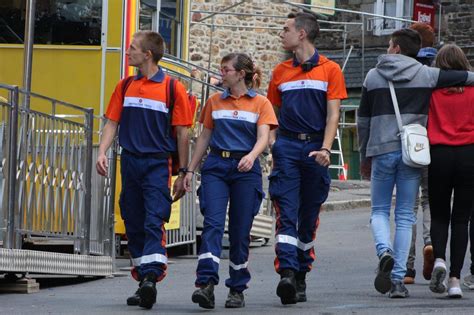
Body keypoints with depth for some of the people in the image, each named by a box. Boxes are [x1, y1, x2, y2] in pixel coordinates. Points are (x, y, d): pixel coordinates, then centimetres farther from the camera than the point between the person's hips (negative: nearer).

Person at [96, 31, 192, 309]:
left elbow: (182, 133, -1)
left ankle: (151, 278, -27)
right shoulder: (125, 87, 12)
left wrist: (183, 173, -1)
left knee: (154, 222, -16)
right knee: (134, 225, 6)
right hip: (130, 161, 5)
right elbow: (112, 122, 13)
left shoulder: (173, 88, -2)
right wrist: (102, 153, -5)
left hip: (158, 164, -5)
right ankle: (144, 284, 13)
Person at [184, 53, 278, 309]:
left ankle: (237, 289, 11)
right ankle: (206, 284, -25)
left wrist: (251, 156, -27)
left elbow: (263, 137, -7)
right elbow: (204, 137, 17)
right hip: (216, 167, 2)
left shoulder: (260, 104, 4)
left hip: (245, 169, -2)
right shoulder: (215, 102, 13)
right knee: (212, 223, -14)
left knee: (240, 231, 1)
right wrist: (190, 170, 12)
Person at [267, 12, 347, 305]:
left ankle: (301, 275, 16)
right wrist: (272, 143, 2)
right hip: (287, 146, 1)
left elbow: (333, 113, -1)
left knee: (309, 217, 7)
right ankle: (287, 273, -23)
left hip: (315, 149, -1)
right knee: (286, 214, -12)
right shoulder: (281, 72, 13)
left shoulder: (330, 69, 3)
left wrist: (325, 149, -13)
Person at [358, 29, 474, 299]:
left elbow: (363, 119, 10)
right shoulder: (426, 75, 2)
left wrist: (365, 155, 18)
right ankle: (398, 279, 0)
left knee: (380, 210, 13)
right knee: (405, 216, 5)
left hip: (382, 150, 0)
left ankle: (385, 251, -18)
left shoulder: (374, 76, 6)